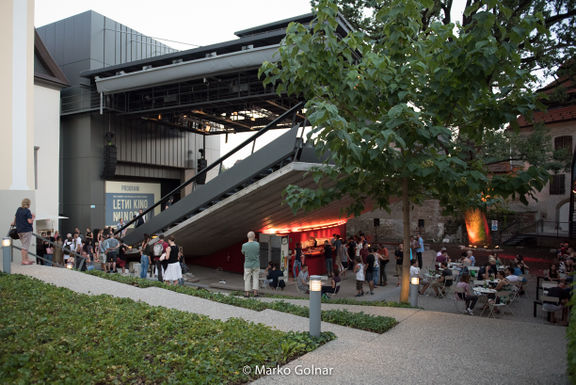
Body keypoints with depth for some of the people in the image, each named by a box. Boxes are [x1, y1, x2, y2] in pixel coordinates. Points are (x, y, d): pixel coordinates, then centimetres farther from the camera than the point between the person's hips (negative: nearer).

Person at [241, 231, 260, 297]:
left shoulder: (244, 245, -13)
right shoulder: (257, 244, -9)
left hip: (248, 265, -1)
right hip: (256, 264, 1)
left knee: (247, 279, 7)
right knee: (255, 278, 8)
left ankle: (247, 293, 10)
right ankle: (255, 292, 7)